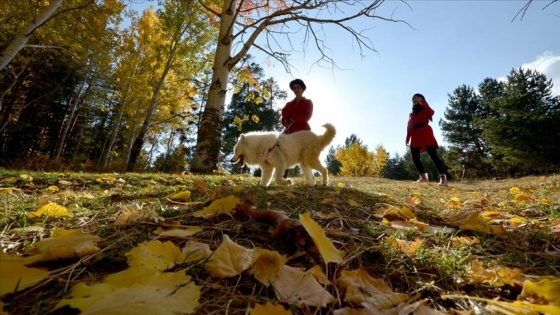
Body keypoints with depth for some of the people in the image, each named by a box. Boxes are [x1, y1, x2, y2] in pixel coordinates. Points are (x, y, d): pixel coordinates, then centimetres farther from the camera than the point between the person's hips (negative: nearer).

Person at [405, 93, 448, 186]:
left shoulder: (424, 109, 13)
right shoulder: (411, 114, 26)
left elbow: (431, 113, -13)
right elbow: (409, 127, 17)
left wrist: (422, 101, -9)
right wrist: (407, 139, 7)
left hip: (425, 133, -6)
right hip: (415, 136, 6)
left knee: (433, 155, -15)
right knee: (415, 157, -3)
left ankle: (443, 177, -21)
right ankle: (423, 177, 4)